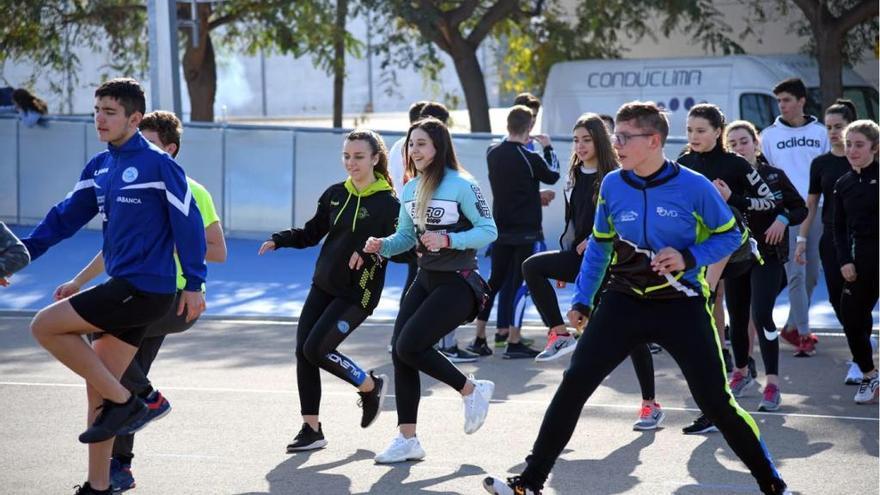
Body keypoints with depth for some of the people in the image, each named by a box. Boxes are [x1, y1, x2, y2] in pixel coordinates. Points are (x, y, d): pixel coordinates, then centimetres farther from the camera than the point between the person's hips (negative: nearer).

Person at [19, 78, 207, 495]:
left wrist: (194, 285, -11)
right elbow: (66, 216, 15)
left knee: (45, 326, -10)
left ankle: (122, 401, -5)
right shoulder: (99, 167, 12)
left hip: (145, 288, -8)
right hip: (126, 290, 8)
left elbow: (188, 222, -10)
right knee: (99, 385, 9)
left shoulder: (158, 164, -11)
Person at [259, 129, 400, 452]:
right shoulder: (335, 194, 6)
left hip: (358, 293, -6)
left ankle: (370, 386, 11)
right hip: (323, 286, 7)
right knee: (303, 351, 0)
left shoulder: (388, 203, -11)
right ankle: (311, 429, 10)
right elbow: (312, 233, 16)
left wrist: (372, 250, -31)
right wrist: (280, 240, 1)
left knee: (316, 349, -15)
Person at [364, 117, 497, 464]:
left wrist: (448, 240, -26)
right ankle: (407, 440, 7)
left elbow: (488, 231, -15)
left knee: (409, 346, -17)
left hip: (457, 283, -8)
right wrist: (382, 246, -4)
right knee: (399, 350, 0)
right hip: (425, 279, 8)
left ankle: (472, 390, 6)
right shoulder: (410, 189, 8)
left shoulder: (461, 185, -14)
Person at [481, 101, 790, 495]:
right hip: (625, 301, 3)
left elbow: (730, 235, -2)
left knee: (715, 402, -4)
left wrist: (689, 259, -17)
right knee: (573, 386, -5)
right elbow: (599, 245, 12)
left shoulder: (693, 186, -14)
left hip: (681, 304, -3)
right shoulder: (612, 185, -2)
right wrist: (582, 300, 9)